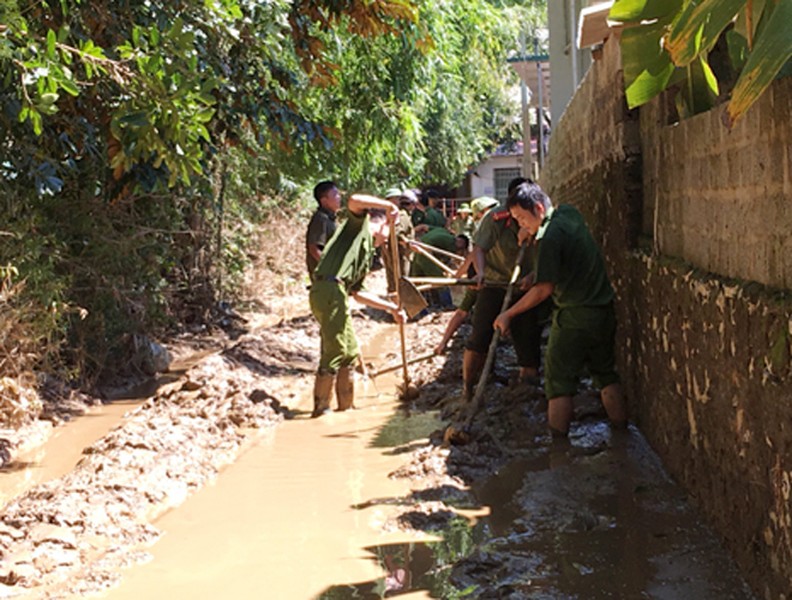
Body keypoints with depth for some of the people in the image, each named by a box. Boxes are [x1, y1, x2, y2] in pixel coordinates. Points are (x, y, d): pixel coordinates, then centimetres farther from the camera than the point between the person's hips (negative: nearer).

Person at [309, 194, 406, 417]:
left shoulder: (367, 253, 29)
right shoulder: (360, 225, 8)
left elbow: (358, 292, 27)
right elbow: (354, 201, -14)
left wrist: (391, 308, 28)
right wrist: (388, 206, -8)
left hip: (337, 294, 10)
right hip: (329, 289, -10)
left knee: (349, 351, 16)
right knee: (335, 351, -6)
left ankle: (346, 406, 26)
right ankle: (320, 408, 0)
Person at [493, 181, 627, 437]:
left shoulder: (550, 237, -20)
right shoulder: (569, 213, 5)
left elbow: (544, 289, -20)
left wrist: (509, 314, -13)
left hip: (573, 318, -9)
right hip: (604, 312, 9)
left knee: (559, 382, 0)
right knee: (607, 375, 18)